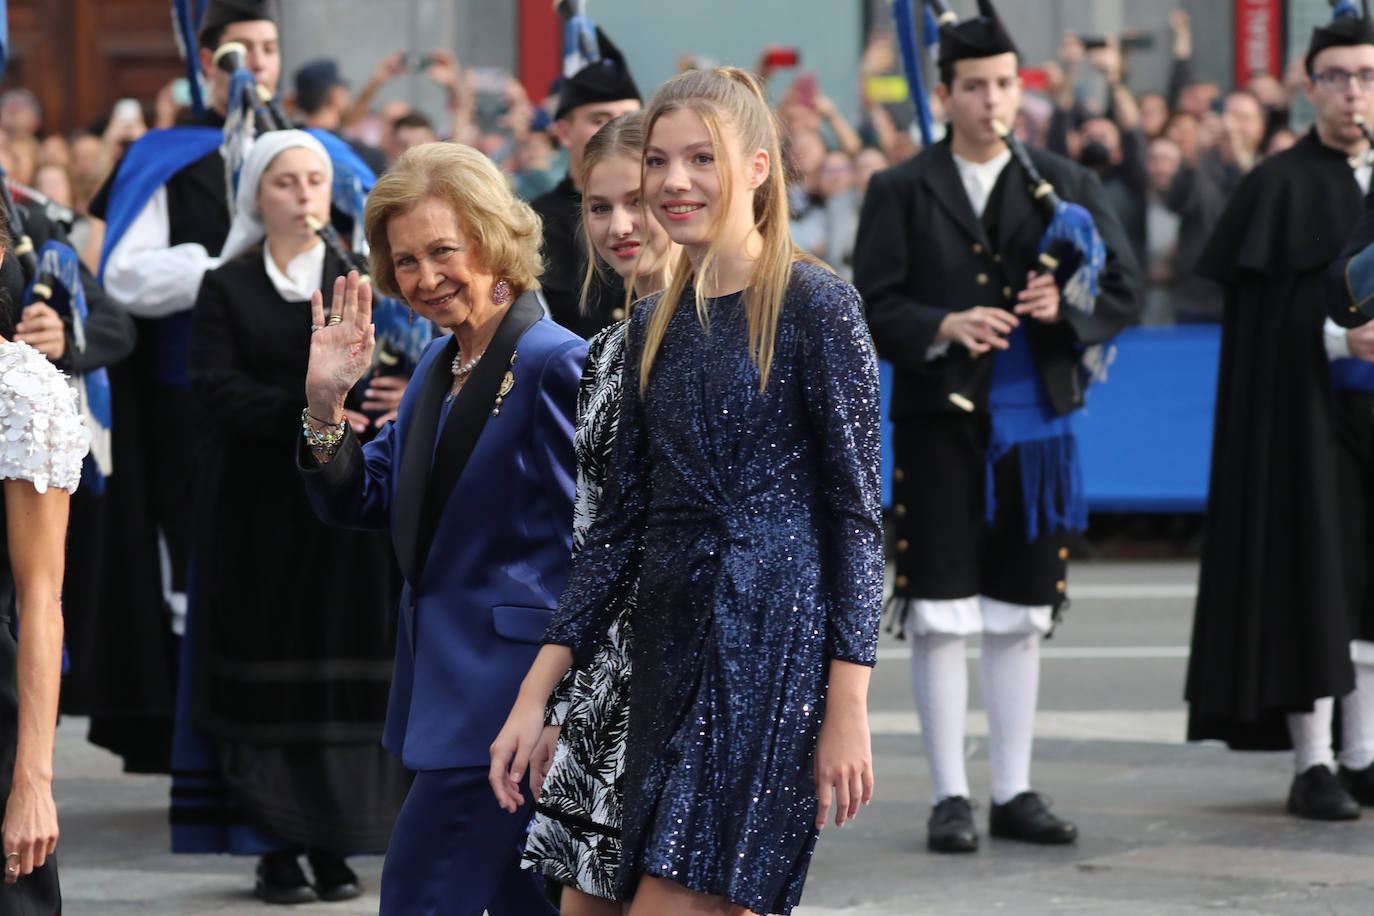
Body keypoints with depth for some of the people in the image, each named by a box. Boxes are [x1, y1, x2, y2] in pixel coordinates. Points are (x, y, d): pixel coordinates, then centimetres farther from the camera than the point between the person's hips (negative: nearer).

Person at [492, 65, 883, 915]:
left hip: (773, 651, -7)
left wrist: (848, 707, -14)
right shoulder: (658, 324, 14)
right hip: (671, 649, 7)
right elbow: (620, 524, 16)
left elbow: (857, 517, -8)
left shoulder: (815, 304, -5)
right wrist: (535, 695, 11)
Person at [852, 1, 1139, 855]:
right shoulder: (901, 193, 3)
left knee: (1020, 618, 8)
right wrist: (941, 329, -20)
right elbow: (872, 306, -2)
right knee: (942, 619, -3)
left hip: (1036, 426, 2)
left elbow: (1125, 289, 7)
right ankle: (951, 797, 4)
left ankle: (1015, 792, 15)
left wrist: (1066, 307, -14)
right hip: (940, 428, -2)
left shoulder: (1069, 185, 10)